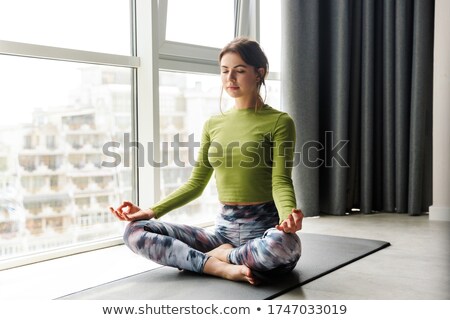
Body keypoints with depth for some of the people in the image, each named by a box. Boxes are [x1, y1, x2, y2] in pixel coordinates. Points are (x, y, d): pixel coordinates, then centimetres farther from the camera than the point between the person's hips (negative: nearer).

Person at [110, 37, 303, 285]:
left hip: (264, 229, -4)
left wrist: (289, 216, -36)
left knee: (285, 244, -41)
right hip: (223, 229, 4)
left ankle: (217, 256, -11)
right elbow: (196, 183, 12)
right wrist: (152, 211, 0)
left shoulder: (278, 122, -4)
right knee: (135, 232, -11)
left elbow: (281, 181, -14)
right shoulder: (213, 124, 11)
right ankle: (224, 267, -21)